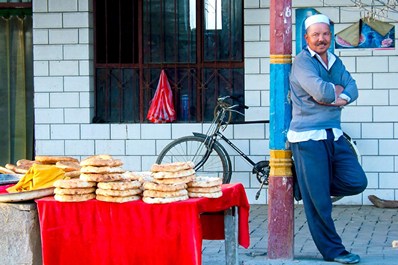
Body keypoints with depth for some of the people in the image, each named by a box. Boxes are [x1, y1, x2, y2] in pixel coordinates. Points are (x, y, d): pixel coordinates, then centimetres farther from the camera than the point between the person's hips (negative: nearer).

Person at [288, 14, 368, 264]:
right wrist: (337, 89, -3)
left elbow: (352, 88, 3)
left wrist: (340, 98, -17)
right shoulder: (303, 62, -10)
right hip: (308, 138, -7)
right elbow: (321, 92, -23)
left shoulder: (335, 61, 14)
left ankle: (311, 187, 22)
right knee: (318, 201, -2)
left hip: (334, 135, 7)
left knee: (357, 182, 2)